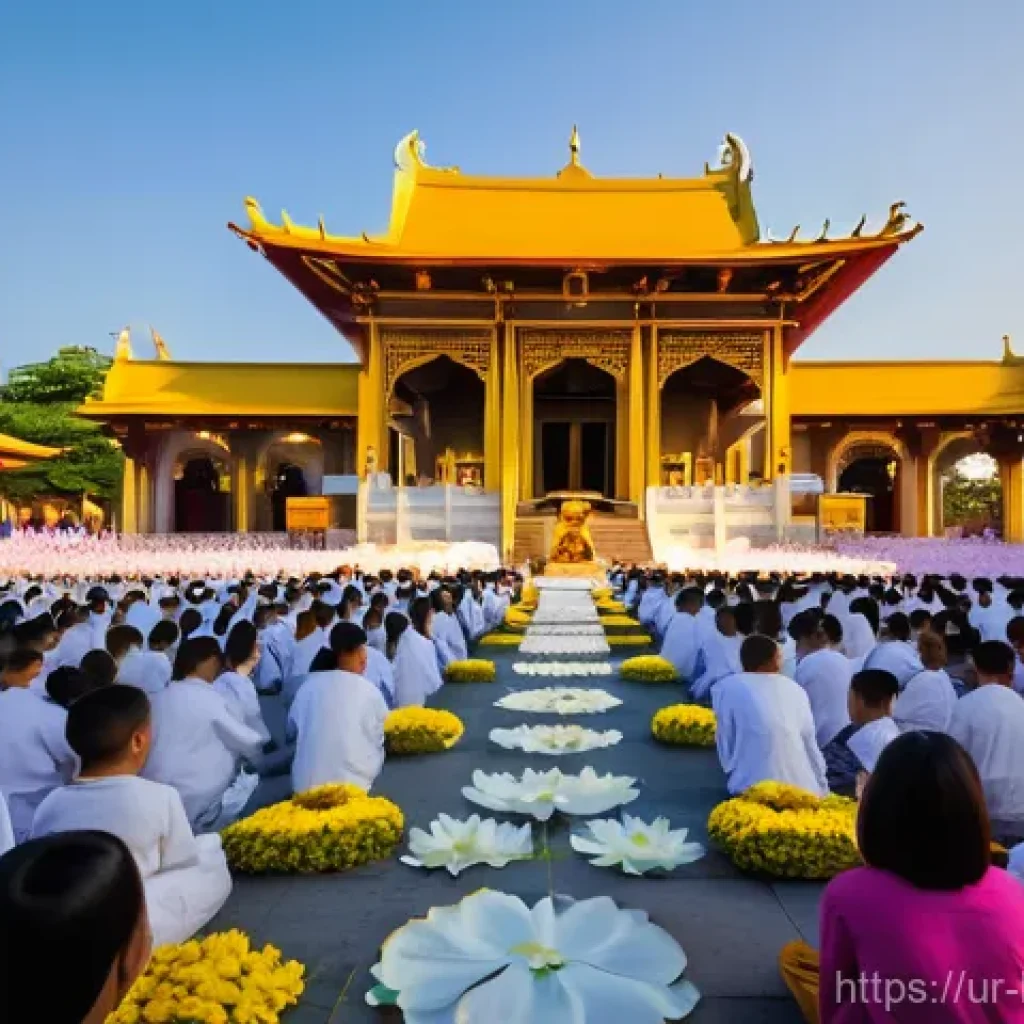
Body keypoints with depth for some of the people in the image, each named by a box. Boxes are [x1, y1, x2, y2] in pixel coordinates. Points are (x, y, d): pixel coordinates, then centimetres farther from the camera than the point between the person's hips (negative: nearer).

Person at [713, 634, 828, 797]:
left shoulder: (727, 687, 2)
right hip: (803, 788, 5)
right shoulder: (795, 688, 13)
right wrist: (822, 790, 24)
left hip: (757, 789, -4)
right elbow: (810, 745, 16)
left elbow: (725, 743, 2)